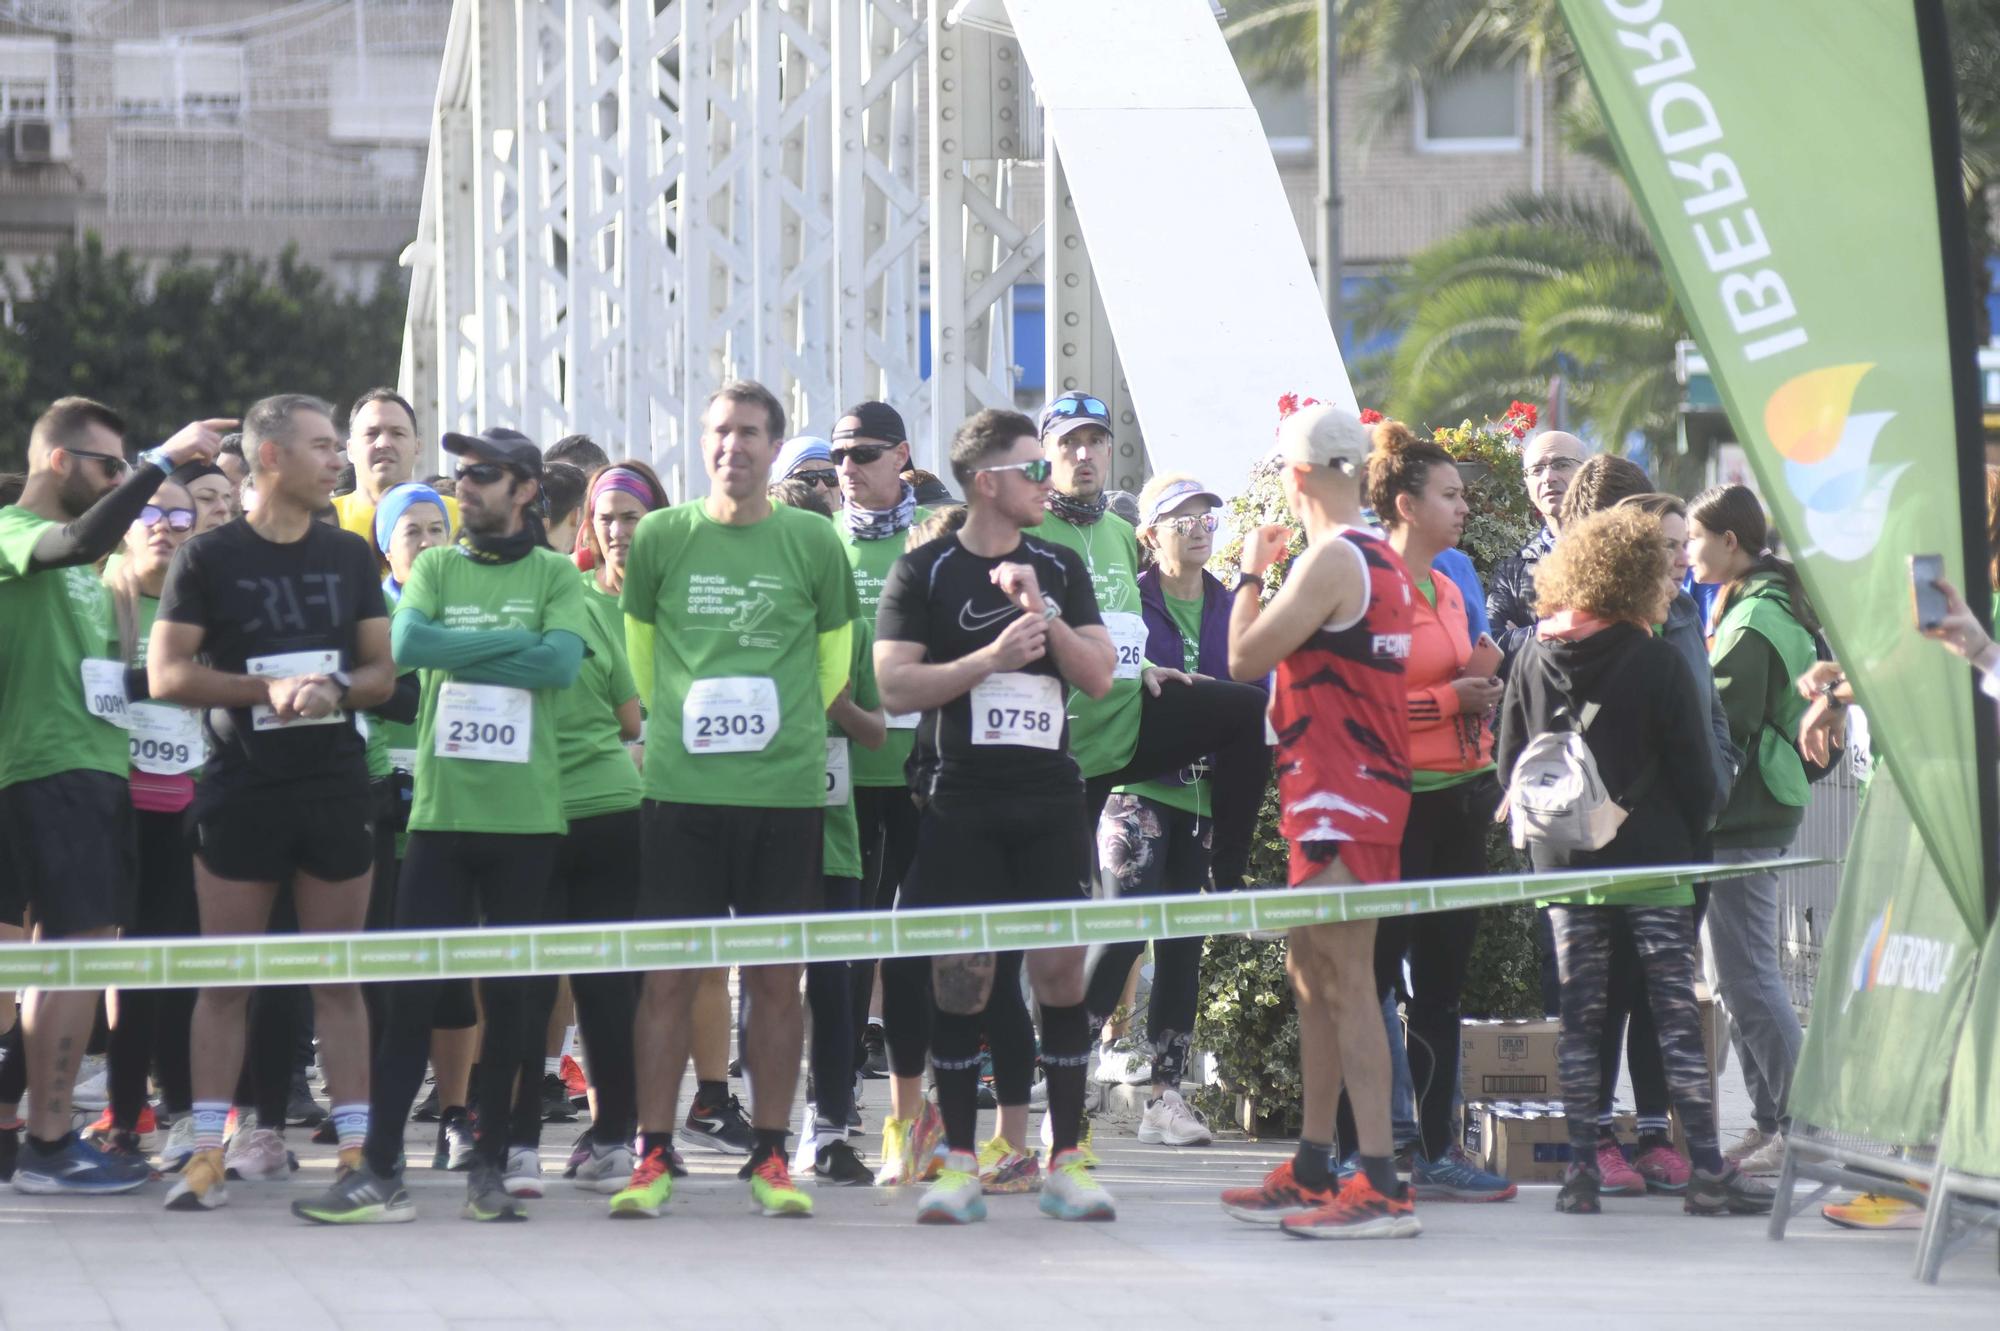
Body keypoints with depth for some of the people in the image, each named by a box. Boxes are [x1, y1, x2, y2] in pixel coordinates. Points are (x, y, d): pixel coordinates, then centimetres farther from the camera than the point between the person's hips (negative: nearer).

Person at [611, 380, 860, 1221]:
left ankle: (770, 1158, 10)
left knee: (777, 980, 3)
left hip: (786, 789, 0)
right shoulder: (661, 538, 4)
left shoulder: (812, 543, 4)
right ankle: (653, 1157, 4)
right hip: (680, 789, 0)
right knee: (668, 977, -1)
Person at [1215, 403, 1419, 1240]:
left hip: (1341, 799, -10)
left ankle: (1382, 1186, -17)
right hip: (1364, 790, 10)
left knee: (1346, 982, -12)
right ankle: (1311, 1172, 21)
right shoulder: (1380, 559, 15)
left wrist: (1251, 572, 0)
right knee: (1311, 973, 16)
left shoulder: (1332, 560, -16)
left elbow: (1245, 658, -14)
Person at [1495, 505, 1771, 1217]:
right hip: (1651, 863, -3)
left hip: (1563, 864, 3)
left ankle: (1581, 1171, 5)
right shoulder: (1657, 663, -9)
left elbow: (1510, 763, 6)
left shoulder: (1533, 657, 1)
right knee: (1676, 1014, -1)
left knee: (1578, 1018, 7)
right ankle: (1707, 1170, -2)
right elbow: (1695, 776, -6)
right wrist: (1684, 839, 8)